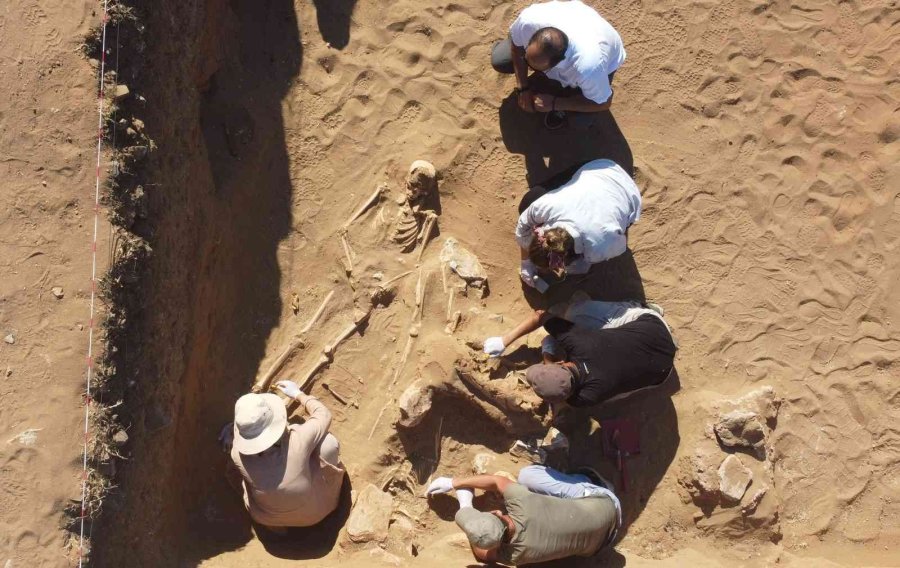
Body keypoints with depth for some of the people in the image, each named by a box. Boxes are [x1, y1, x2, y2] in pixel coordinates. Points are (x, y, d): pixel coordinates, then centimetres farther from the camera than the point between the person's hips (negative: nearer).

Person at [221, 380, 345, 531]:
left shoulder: (238, 456, -29)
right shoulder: (298, 442, -35)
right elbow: (324, 415, -13)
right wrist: (299, 394, 0)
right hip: (313, 514, -2)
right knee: (328, 442, -8)